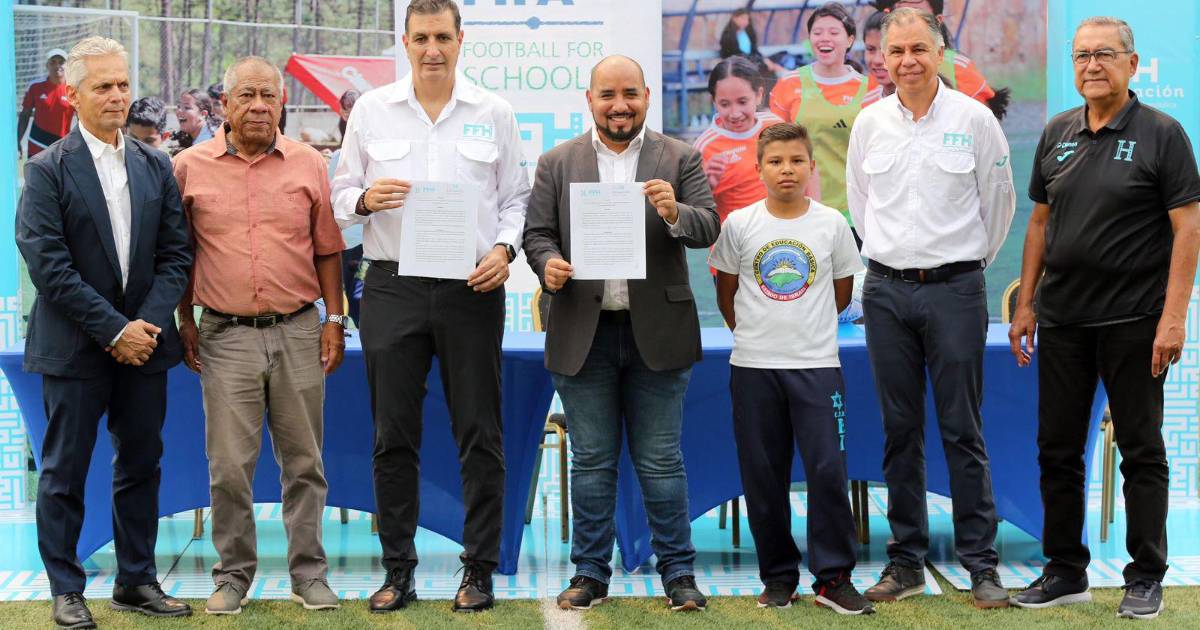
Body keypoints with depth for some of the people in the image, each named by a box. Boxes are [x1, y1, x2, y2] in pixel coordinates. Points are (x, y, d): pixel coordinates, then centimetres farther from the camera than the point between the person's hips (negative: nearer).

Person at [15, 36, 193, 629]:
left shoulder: (156, 166, 7)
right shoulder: (48, 169, -6)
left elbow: (175, 253, 5)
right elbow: (48, 264, -13)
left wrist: (148, 323, -10)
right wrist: (113, 330, -16)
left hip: (144, 341, 4)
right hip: (74, 346, -4)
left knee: (141, 466, 10)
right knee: (64, 471, 4)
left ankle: (136, 581, 21)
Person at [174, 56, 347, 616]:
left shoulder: (308, 164, 5)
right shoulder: (190, 167, 2)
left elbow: (327, 250, 9)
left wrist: (334, 320, 5)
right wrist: (184, 323, 7)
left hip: (298, 332, 1)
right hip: (225, 336, -1)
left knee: (303, 462, 7)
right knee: (228, 465, 1)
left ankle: (308, 573, 18)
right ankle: (234, 574, 15)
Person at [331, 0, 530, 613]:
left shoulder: (493, 113, 6)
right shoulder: (371, 109, 7)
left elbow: (515, 198, 8)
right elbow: (341, 195, 9)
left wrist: (505, 249, -10)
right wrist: (365, 199, -12)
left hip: (473, 286, 0)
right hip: (392, 286, 1)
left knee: (480, 434, 3)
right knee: (393, 435, 5)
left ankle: (479, 570, 13)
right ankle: (398, 571, 15)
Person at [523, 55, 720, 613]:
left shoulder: (679, 159, 5)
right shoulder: (557, 163, 8)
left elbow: (708, 229, -4)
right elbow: (537, 232, 4)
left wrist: (675, 213, -25)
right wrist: (547, 264, -17)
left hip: (656, 332, -1)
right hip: (583, 332, 1)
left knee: (661, 461, 4)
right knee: (591, 461, 7)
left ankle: (678, 572, 12)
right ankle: (590, 573, 15)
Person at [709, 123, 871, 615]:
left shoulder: (831, 223, 0)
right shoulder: (739, 224, 0)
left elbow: (842, 292, 11)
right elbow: (726, 293, 11)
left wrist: (806, 329, 12)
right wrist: (753, 334, 10)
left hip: (816, 365, -1)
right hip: (753, 367, 1)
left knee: (828, 470, -6)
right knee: (763, 476, 5)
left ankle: (833, 577, 5)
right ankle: (778, 577, 16)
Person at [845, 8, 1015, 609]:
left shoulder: (974, 119, -2)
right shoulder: (870, 123, 6)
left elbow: (998, 199, 6)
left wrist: (972, 259, 11)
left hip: (954, 289, -3)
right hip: (886, 290, 3)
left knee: (962, 431, -1)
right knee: (900, 431, 8)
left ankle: (981, 564, 6)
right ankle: (906, 562, 16)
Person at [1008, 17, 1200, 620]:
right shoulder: (1057, 134, 9)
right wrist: (1025, 304, 9)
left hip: (1133, 321, -5)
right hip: (1062, 318, 5)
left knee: (1141, 451, 4)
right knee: (1057, 449, 9)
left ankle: (1146, 577, 14)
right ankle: (1065, 571, 21)